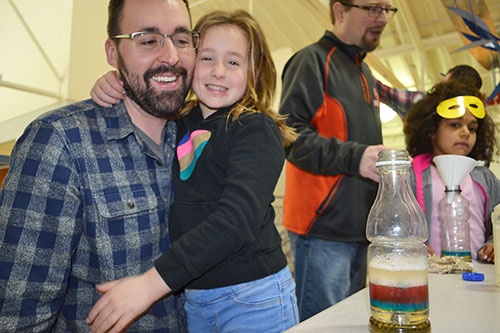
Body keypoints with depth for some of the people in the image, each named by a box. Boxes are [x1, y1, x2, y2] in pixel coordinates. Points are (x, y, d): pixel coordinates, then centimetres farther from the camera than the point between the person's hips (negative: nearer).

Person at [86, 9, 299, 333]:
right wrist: (113, 84, -5)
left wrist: (152, 283, -30)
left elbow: (238, 217, -25)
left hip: (253, 300, -5)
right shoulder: (177, 126, 4)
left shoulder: (257, 128, -13)